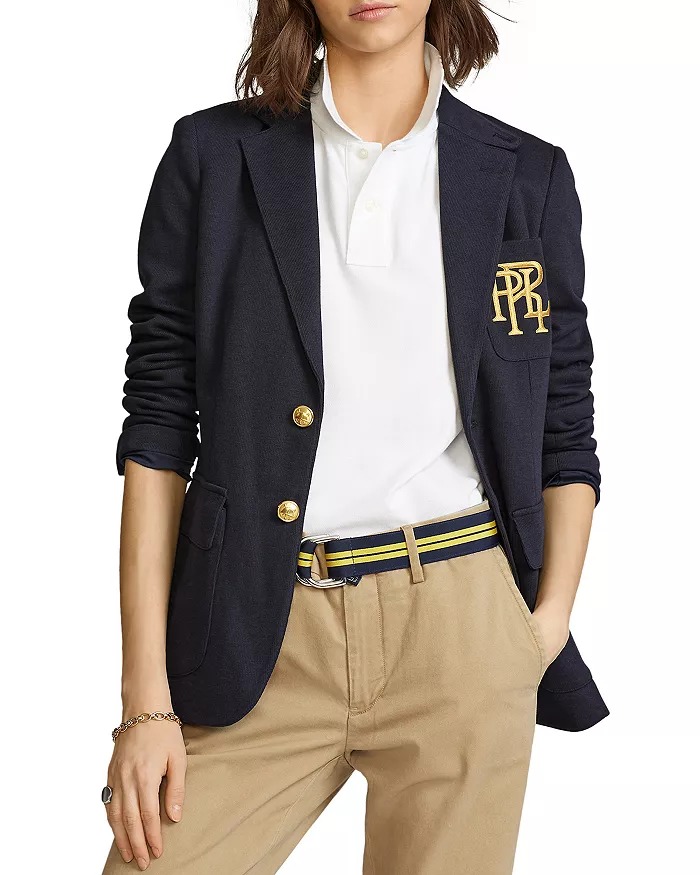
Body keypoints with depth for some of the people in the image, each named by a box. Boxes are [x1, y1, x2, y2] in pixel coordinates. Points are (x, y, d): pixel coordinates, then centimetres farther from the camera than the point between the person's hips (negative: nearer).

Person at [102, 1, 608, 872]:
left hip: (460, 632, 1)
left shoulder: (529, 177, 7)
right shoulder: (214, 155, 4)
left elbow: (564, 433, 11)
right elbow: (158, 418, 1)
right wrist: (146, 695, -4)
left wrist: (549, 629, -2)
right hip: (263, 638, 0)